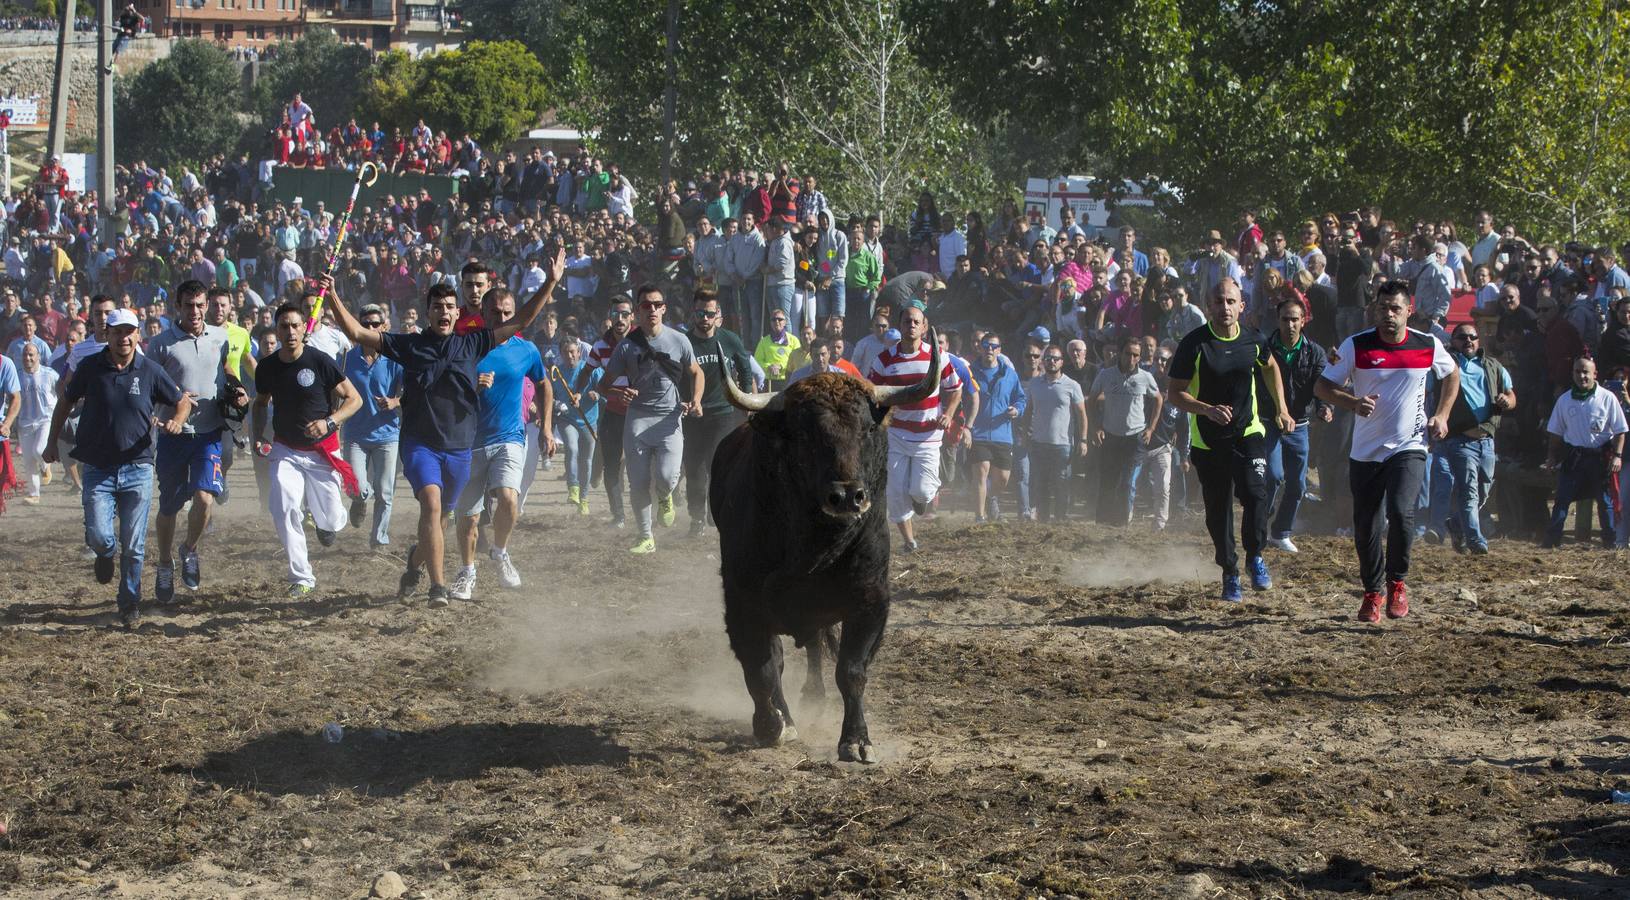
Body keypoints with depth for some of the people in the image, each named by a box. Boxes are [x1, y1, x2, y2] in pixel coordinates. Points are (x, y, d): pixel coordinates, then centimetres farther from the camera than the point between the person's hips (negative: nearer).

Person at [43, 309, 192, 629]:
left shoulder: (150, 371, -2)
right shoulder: (90, 367, -2)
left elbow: (183, 400, 9)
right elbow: (66, 402, 14)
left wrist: (177, 420, -13)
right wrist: (52, 443, 16)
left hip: (137, 469, 0)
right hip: (96, 469, 0)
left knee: (133, 546, 2)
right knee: (99, 537, -13)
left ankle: (130, 604, 21)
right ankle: (106, 554, 25)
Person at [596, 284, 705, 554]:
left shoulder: (679, 341, 2)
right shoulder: (627, 346, 0)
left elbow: (696, 373, 15)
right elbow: (605, 382, 4)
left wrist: (695, 400, -3)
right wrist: (618, 392, -20)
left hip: (669, 418, -1)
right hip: (638, 418, 1)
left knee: (667, 477, -17)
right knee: (638, 483, 0)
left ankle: (664, 498, 20)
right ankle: (646, 536, 15)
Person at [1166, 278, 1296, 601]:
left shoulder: (1254, 340, -2)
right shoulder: (1194, 344, -12)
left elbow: (1270, 366, 21)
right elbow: (1174, 393, -9)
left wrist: (1281, 408, 19)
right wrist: (1208, 410, -25)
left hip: (1248, 433, 1)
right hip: (1207, 439, -1)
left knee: (1255, 494, -19)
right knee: (1218, 511, 3)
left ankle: (1255, 557, 2)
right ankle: (1229, 573, 19)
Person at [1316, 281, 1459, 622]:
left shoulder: (1428, 345, -1)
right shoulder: (1356, 345, -5)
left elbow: (1451, 374, 20)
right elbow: (1323, 386, -2)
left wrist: (1442, 415, 8)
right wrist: (1354, 403, -20)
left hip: (1409, 447, -1)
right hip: (1365, 451, 1)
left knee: (1401, 512, -23)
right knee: (1365, 527, 4)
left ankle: (1397, 583, -1)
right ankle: (1372, 593, 26)